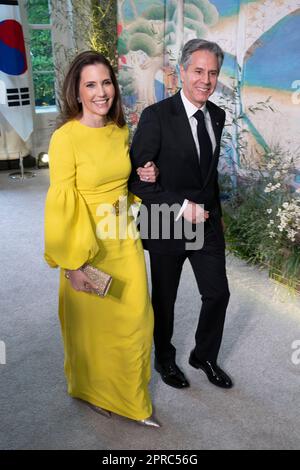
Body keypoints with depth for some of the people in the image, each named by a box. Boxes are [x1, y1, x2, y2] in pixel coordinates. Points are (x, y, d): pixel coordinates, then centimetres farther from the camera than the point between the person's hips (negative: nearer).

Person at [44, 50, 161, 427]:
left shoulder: (121, 131, 3)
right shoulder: (65, 138, -15)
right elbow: (61, 205, -15)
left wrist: (146, 178, -3)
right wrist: (72, 265, -16)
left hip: (126, 242, 6)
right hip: (88, 248, -5)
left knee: (135, 319, 13)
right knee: (92, 324, 14)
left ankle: (132, 398, 37)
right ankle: (92, 391, 44)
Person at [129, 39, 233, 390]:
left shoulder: (217, 115, 4)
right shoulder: (156, 116, -16)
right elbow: (136, 178, -19)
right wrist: (181, 206, -23)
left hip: (208, 222, 5)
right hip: (167, 226, -5)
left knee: (218, 294, 11)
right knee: (164, 299, 14)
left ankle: (205, 356, 38)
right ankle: (164, 359, 41)